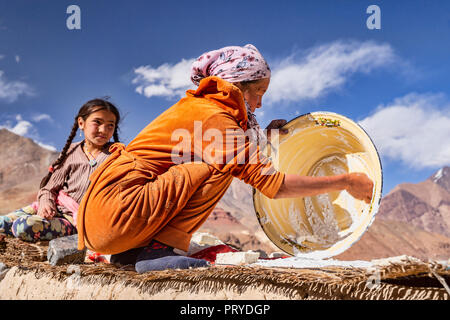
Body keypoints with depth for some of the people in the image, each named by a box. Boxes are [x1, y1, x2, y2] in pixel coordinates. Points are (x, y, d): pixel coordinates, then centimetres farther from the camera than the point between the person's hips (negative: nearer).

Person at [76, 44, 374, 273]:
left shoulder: (193, 105, 17)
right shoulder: (216, 118, -11)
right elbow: (273, 184, -12)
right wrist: (346, 182, -5)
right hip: (115, 213, -10)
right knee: (218, 170, -13)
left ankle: (131, 249, 14)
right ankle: (157, 250, -11)